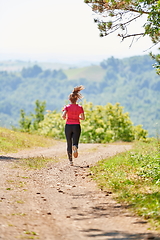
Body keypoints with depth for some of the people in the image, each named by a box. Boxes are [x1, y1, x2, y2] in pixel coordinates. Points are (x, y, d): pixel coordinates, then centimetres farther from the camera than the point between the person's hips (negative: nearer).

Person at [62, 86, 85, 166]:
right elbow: (83, 118, -5)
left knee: (69, 144, 11)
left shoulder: (67, 107, -4)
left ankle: (70, 161, 10)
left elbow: (63, 116, -16)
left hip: (68, 126, 0)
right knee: (75, 143, 4)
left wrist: (65, 118, 6)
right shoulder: (80, 107, 0)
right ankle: (75, 148, -34)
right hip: (76, 126, 0)